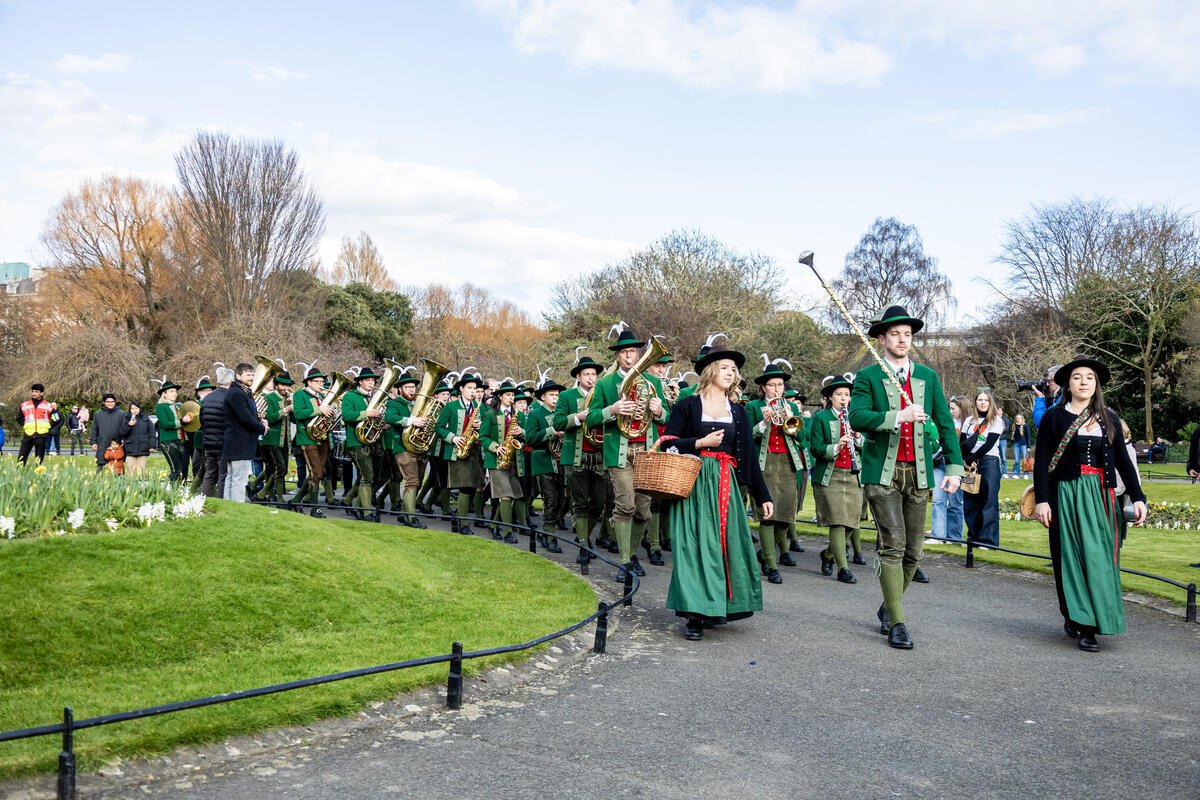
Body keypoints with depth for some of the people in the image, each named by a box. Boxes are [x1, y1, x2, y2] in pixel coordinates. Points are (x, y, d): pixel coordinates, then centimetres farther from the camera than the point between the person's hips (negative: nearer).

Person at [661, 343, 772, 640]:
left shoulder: (738, 412, 14)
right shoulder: (688, 405, 2)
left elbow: (749, 456, 14)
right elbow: (668, 443, -2)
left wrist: (762, 496, 12)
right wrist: (701, 443, -13)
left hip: (726, 487, 4)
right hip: (694, 484, -4)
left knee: (727, 544, 1)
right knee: (695, 545, -8)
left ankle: (717, 607, 15)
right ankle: (695, 614, -4)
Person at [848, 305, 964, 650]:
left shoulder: (928, 376, 13)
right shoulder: (867, 377, 2)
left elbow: (945, 423, 12)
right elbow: (857, 417, -14)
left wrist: (954, 466, 4)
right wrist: (898, 416, -27)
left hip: (918, 474, 4)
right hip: (882, 473, -4)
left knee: (913, 551, 7)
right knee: (893, 545, -11)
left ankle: (888, 607, 28)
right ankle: (897, 624, -4)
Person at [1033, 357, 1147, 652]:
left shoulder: (1109, 418, 9)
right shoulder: (1053, 417, 1)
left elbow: (1123, 460, 9)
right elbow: (1041, 461, -2)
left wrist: (1138, 498, 1)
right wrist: (1041, 500, -9)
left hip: (1100, 496, 2)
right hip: (1066, 495, -2)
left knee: (1099, 557, -2)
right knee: (1071, 558, 1)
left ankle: (1088, 624, 3)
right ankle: (1075, 618, 11)